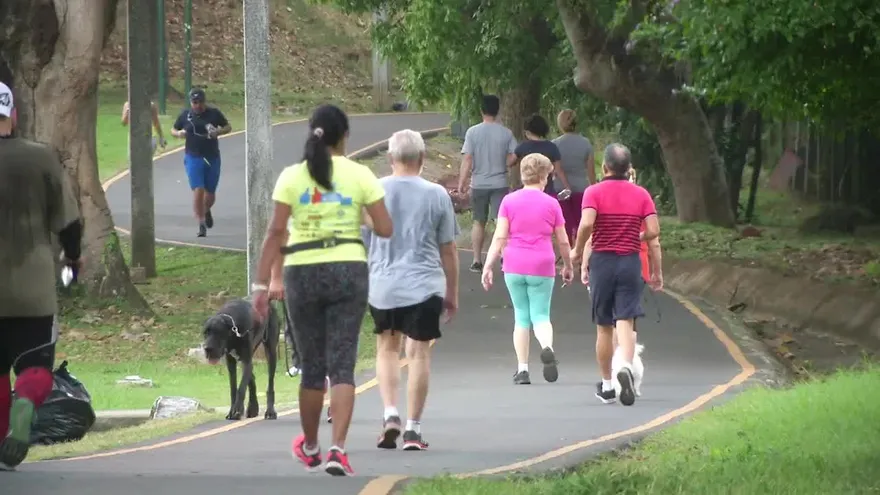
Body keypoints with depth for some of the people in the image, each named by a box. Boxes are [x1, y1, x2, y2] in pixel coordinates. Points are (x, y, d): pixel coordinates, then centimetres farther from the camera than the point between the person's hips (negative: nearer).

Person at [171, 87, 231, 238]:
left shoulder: (213, 113, 1)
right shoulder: (185, 115, 2)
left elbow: (228, 127, 10)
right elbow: (174, 130, 14)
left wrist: (218, 132, -11)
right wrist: (179, 133, -10)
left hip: (212, 158, 1)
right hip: (193, 158, -1)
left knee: (210, 193, 10)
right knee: (198, 191, -13)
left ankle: (206, 211, 44)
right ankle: (202, 225, -8)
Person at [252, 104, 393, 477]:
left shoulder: (292, 177, 0)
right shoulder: (359, 175, -1)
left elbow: (276, 232, -5)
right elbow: (384, 229, -2)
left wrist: (261, 284, -4)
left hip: (302, 273, 1)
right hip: (348, 270, -1)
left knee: (312, 366, 14)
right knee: (342, 366, -1)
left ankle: (309, 447, 30)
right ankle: (338, 450, -15)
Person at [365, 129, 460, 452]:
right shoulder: (436, 195, -1)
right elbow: (448, 250, 4)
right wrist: (452, 293, 15)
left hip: (382, 286, 1)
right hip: (424, 286, -1)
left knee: (387, 347, 18)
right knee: (419, 352, 3)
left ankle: (390, 413, 2)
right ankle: (413, 429, 3)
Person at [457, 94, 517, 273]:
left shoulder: (473, 132, -6)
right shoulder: (506, 133, -4)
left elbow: (467, 159, -9)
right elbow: (514, 157, -6)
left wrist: (461, 182, -3)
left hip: (479, 184, 0)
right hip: (500, 183, 0)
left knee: (479, 222, 12)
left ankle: (477, 261, 14)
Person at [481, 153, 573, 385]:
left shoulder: (509, 201, 0)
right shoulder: (551, 204, 0)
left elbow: (500, 237, -6)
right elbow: (563, 241, 5)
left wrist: (488, 266, -4)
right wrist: (567, 266, 20)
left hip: (514, 267, 1)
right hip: (542, 268, -1)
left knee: (521, 316, 12)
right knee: (541, 315, 5)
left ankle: (522, 369, 10)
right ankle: (547, 347, -28)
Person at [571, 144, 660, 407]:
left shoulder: (594, 192, -4)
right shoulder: (641, 194, 2)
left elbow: (586, 223, -20)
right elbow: (653, 231, -5)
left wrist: (578, 252, -6)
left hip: (602, 261, -1)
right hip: (630, 262, 1)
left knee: (604, 328, 10)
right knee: (625, 321, -7)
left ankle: (606, 385, 19)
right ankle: (626, 367, -34)